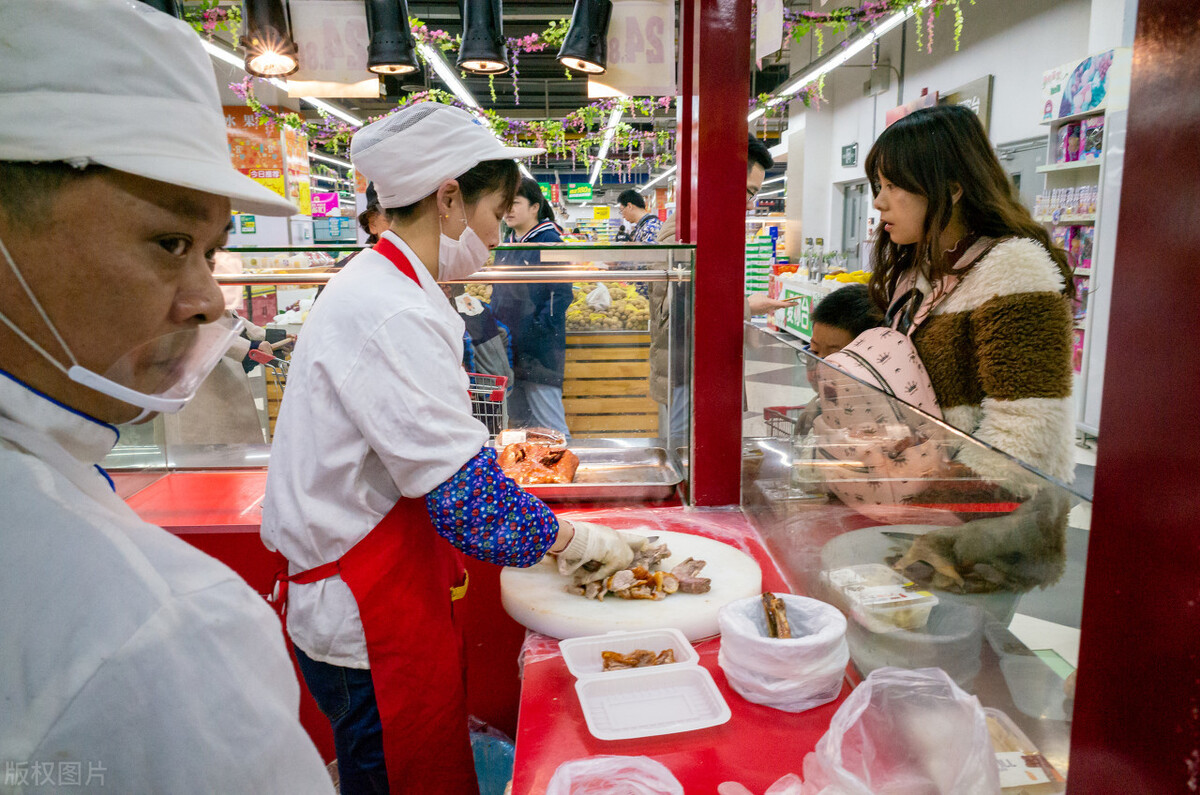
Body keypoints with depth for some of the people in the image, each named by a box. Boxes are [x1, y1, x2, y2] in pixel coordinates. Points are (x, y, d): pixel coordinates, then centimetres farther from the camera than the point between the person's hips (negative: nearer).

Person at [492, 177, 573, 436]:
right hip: (508, 350, 8)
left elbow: (561, 296, -14)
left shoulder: (549, 242, -8)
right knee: (519, 422, 16)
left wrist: (537, 331, -18)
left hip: (539, 353, -8)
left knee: (549, 427, -3)